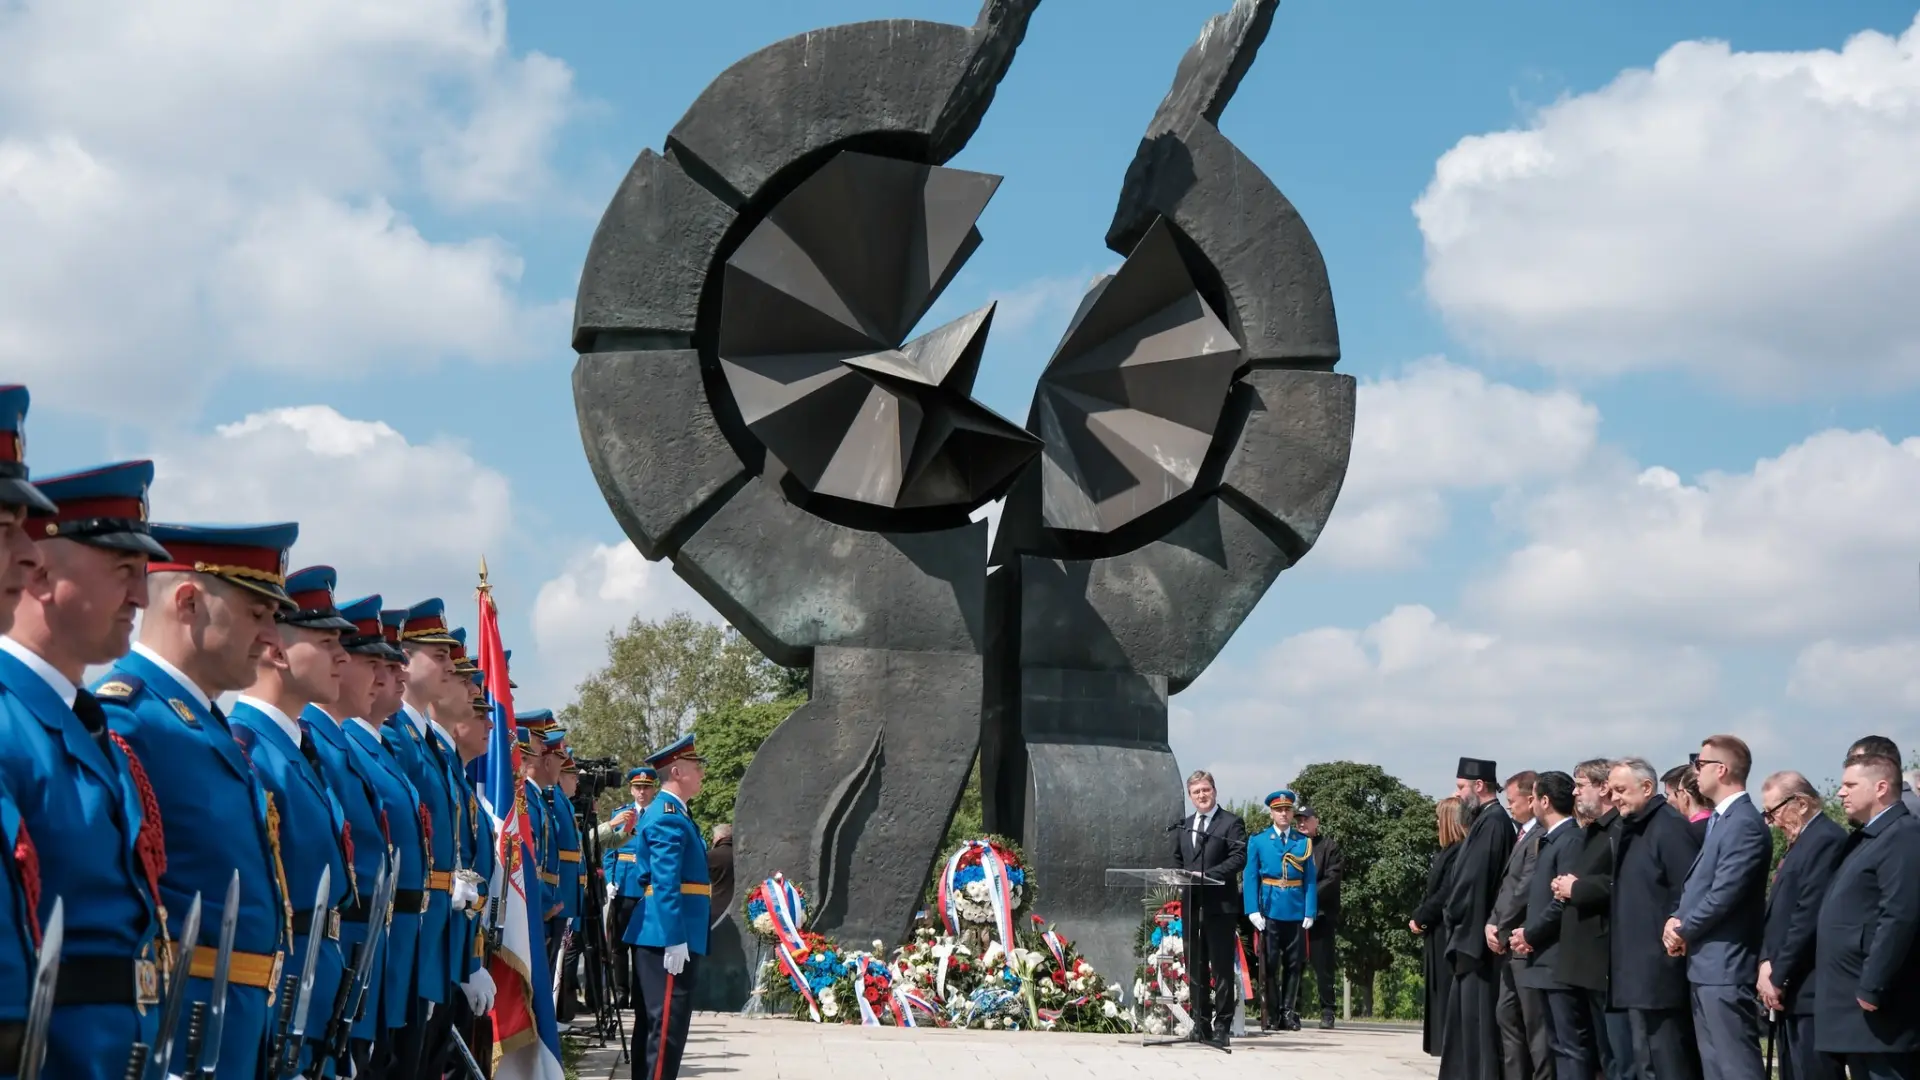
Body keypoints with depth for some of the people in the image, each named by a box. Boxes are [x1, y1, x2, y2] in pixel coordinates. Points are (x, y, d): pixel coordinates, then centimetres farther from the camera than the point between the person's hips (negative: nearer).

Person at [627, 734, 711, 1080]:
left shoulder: (672, 812, 18)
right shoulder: (668, 815, -14)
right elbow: (665, 884, -21)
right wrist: (676, 939, -25)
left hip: (666, 935, 11)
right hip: (669, 936, -11)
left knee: (656, 1019, 15)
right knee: (668, 1022, -10)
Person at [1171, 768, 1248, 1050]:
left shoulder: (1231, 823, -2)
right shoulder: (1183, 826, 18)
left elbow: (1239, 857, -12)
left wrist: (1208, 875, -20)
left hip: (1220, 907, -6)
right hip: (1191, 905, 6)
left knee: (1222, 969, -2)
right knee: (1196, 969, 10)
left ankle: (1222, 1026, 1)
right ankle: (1201, 1024, 16)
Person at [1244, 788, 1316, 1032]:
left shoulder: (1304, 842, 8)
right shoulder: (1257, 840, 5)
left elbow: (1311, 880, 6)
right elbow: (1251, 877, 1)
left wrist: (1310, 912, -4)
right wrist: (1253, 911, -9)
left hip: (1297, 911, 1)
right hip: (1269, 910, -1)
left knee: (1294, 964, 4)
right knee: (1269, 964, 0)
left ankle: (1289, 1013, 11)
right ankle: (1271, 1014, 6)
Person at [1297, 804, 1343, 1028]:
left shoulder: (1330, 846, 5)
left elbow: (1333, 878, -5)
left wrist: (1310, 896, -14)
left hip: (1321, 915, -3)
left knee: (1323, 966, -1)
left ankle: (1327, 1012, 5)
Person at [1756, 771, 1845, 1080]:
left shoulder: (1826, 839, -13)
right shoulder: (1801, 842, 19)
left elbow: (1809, 916, -19)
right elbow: (1778, 911, 17)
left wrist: (1778, 977, -14)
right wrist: (1766, 963, 2)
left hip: (1810, 990, -10)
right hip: (1791, 989, 10)